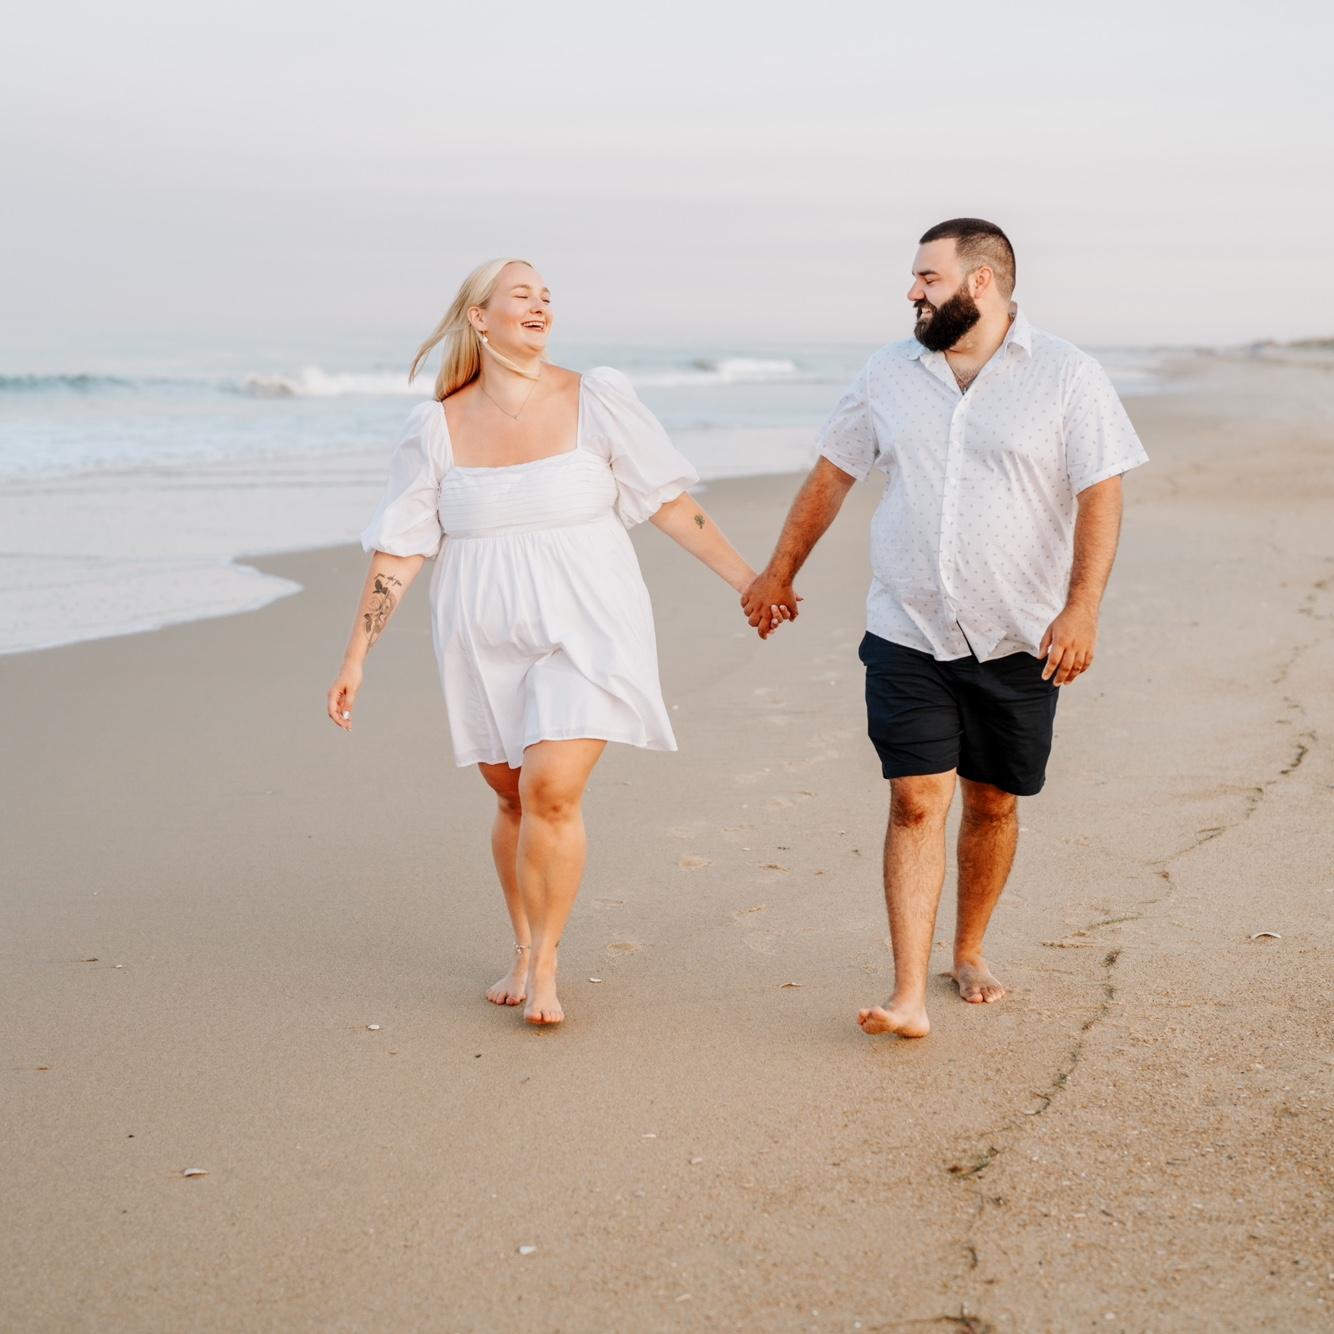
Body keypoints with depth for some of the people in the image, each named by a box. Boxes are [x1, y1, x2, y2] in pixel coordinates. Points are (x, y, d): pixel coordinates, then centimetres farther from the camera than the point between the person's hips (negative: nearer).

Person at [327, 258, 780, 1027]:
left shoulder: (595, 401, -3)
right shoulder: (437, 429, 0)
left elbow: (669, 501, 1)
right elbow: (398, 550, 3)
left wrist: (747, 579, 0)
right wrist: (356, 659, 2)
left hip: (585, 632, -2)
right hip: (488, 643, 2)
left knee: (552, 791, -15)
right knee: (514, 798, 10)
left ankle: (545, 965, 3)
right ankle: (524, 953, 30)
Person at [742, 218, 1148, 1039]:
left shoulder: (1068, 377, -4)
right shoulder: (889, 374, 6)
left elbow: (1102, 494, -9)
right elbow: (831, 475, 15)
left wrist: (1084, 605, -20)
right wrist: (780, 574, 19)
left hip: (1017, 641, -1)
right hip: (908, 633, 1)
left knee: (993, 804, 11)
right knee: (917, 801, -7)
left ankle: (971, 949, 33)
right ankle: (910, 997, -9)